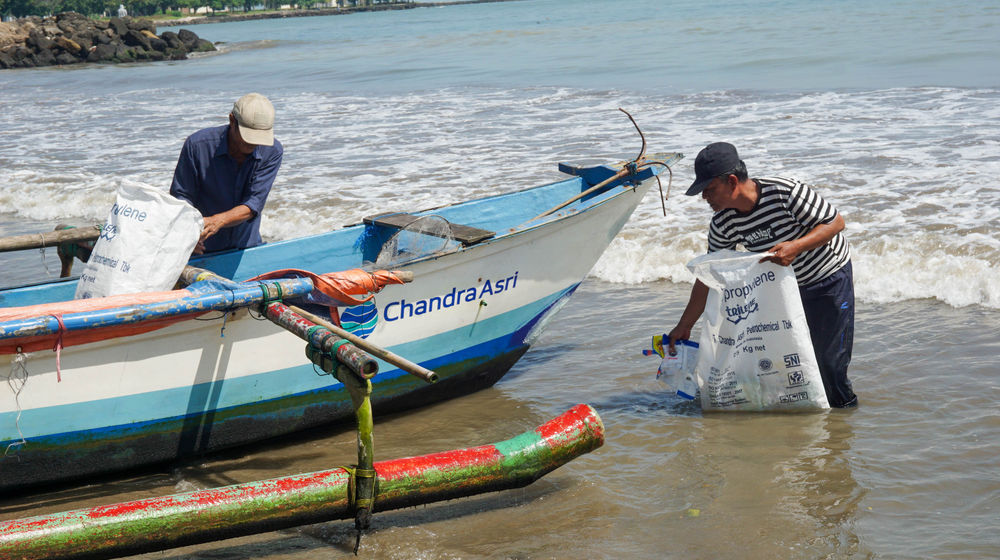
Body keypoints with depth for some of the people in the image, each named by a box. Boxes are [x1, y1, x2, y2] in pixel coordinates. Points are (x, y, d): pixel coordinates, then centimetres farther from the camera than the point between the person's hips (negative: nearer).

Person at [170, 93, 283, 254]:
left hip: (246, 246, 1)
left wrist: (218, 221, -37)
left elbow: (254, 204, -18)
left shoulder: (272, 152, -11)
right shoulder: (197, 145, -16)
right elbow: (180, 195, -10)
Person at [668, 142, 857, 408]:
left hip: (830, 278, -5)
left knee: (829, 353, -6)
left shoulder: (785, 192, -31)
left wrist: (796, 246, -37)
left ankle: (842, 403, 17)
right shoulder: (723, 225, -13)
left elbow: (836, 222, -21)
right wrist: (684, 326, -1)